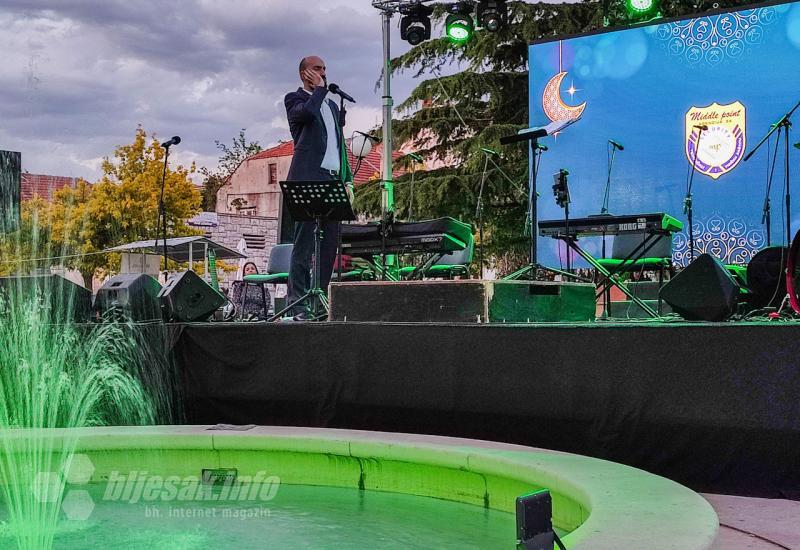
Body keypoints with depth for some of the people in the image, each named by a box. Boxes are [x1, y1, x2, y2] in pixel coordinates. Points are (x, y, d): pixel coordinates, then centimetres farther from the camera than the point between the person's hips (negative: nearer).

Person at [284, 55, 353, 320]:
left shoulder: (331, 105, 26)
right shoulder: (295, 99, 5)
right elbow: (305, 112, -19)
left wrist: (347, 179, 17)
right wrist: (320, 89, -3)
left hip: (333, 180, 7)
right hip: (308, 180, -7)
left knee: (330, 244, 4)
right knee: (304, 243, -10)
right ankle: (299, 305, -11)